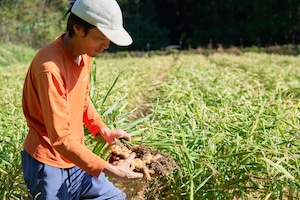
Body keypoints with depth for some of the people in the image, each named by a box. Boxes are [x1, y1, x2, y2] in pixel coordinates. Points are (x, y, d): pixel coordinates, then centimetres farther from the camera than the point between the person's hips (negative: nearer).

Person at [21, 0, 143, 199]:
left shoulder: (85, 53, -2)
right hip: (48, 164, -8)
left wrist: (103, 130, 5)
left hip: (75, 159, 8)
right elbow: (60, 138, -28)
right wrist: (110, 170, -27)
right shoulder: (50, 67, -28)